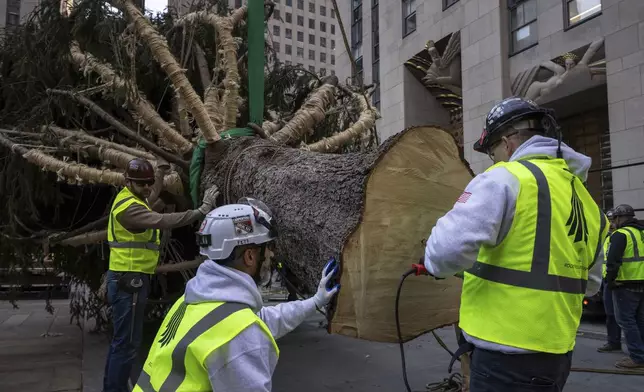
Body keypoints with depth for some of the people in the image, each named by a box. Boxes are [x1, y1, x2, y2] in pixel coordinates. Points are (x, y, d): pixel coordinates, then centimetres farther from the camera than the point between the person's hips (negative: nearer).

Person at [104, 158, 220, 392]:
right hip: (129, 280, -11)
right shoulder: (128, 206, -20)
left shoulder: (131, 197, 11)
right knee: (127, 343, -6)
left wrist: (161, 172, 35)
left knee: (121, 340, 19)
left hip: (130, 278, 11)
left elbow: (152, 197, 35)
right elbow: (163, 221, -35)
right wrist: (201, 211, -39)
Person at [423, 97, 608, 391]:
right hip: (557, 352, 8)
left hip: (506, 354, -8)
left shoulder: (505, 178, -14)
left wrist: (436, 263, -3)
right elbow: (590, 282, 20)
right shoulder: (585, 199, 11)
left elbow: (448, 250, -24)